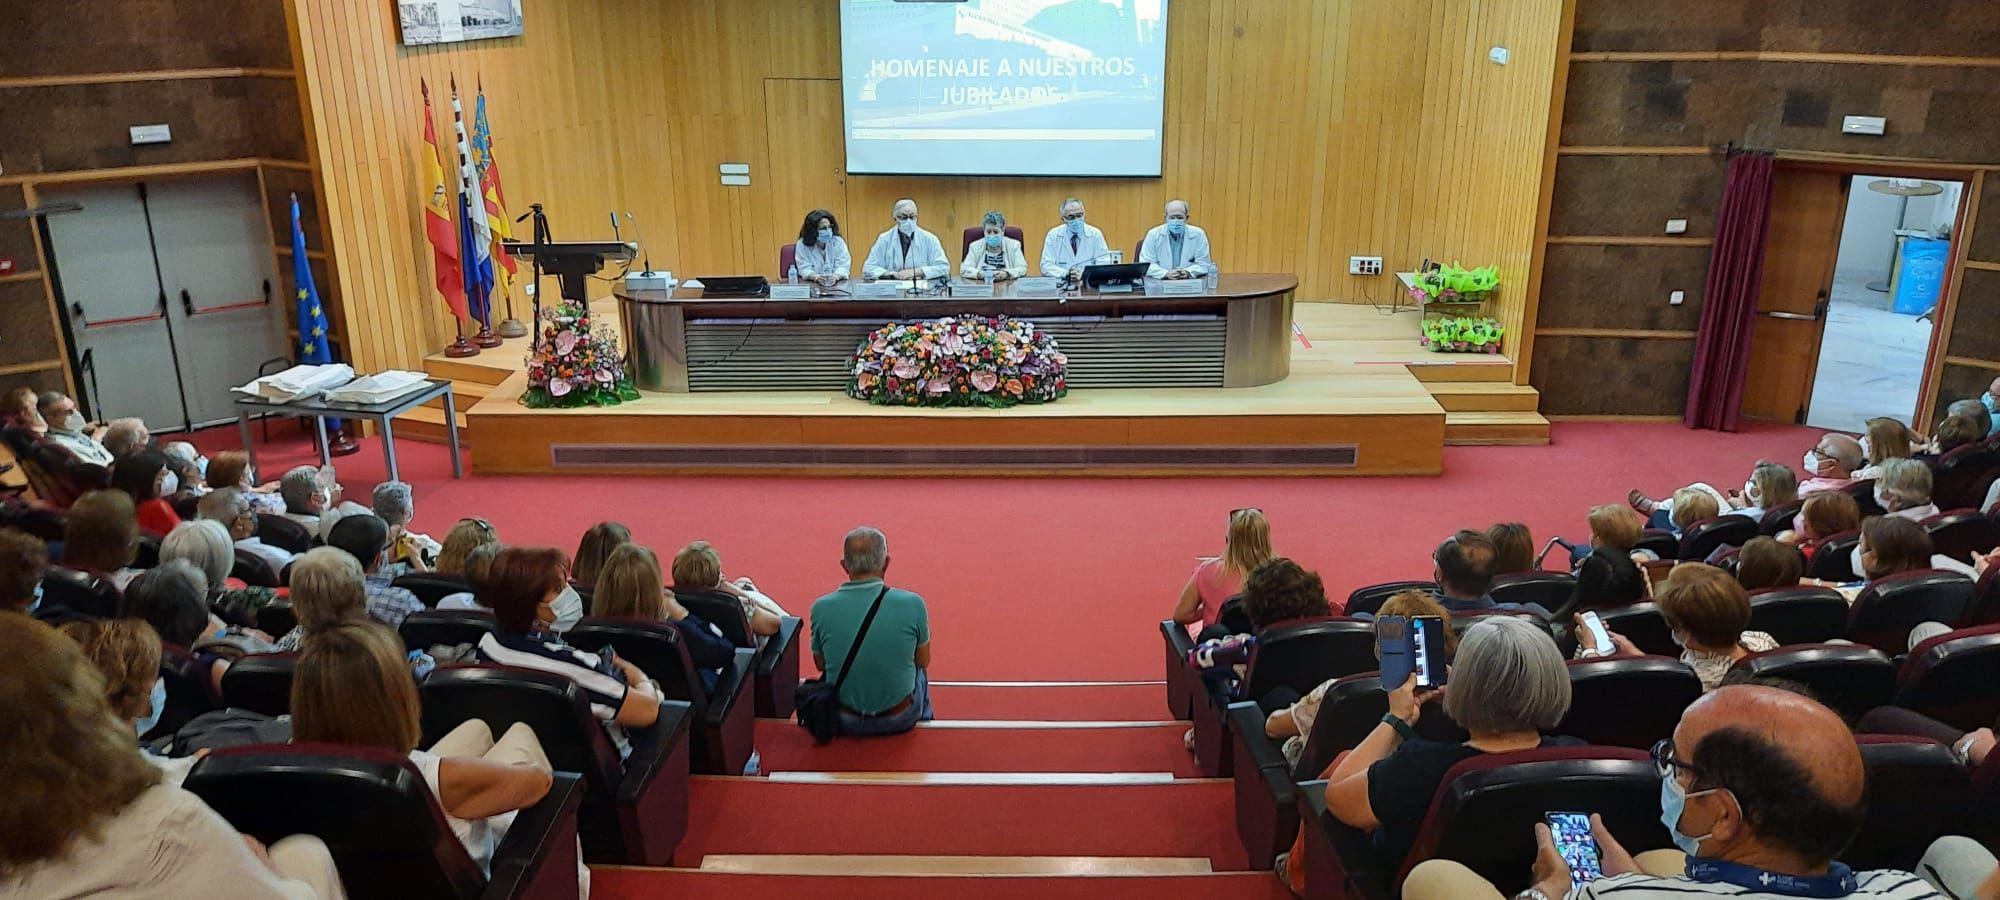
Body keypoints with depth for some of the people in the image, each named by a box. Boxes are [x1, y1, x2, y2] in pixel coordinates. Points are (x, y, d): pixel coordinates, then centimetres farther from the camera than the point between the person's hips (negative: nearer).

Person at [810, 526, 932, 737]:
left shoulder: (821, 608, -15)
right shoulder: (912, 604, -19)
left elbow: (820, 664, 2)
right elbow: (923, 661, -2)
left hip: (844, 722, 1)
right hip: (900, 719, -1)